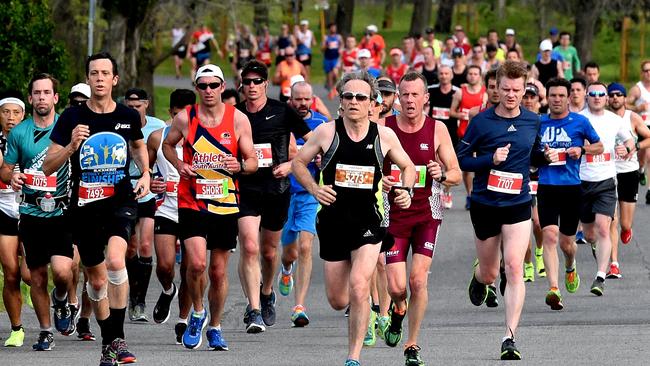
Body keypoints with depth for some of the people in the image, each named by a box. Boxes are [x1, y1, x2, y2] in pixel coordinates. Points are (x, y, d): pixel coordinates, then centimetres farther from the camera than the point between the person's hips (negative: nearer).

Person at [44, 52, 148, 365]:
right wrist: (71, 146, -20)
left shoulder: (128, 116, 3)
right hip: (84, 205, 1)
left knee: (115, 260, -27)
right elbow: (48, 166, -3)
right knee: (97, 279, 10)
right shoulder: (72, 118, -2)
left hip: (121, 201, -1)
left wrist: (145, 174, 10)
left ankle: (118, 337, -19)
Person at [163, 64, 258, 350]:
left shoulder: (238, 119, -1)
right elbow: (167, 144, 17)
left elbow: (252, 161, 4)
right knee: (196, 264, -18)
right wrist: (179, 165, -3)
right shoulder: (185, 118, -2)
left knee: (219, 270, 8)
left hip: (225, 204, 1)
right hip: (191, 202, -1)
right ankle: (197, 313, 9)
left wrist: (240, 166, -19)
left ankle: (215, 328, 25)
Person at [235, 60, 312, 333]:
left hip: (277, 190, 0)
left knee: (269, 251, 14)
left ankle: (267, 294, 44)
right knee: (249, 247, -17)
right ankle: (254, 311, -18)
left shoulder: (282, 112, -2)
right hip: (246, 190, 0)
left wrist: (291, 164, -9)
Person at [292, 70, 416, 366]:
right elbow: (298, 162, 8)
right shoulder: (327, 132, -3)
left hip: (368, 222, -1)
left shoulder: (384, 136, -1)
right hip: (333, 221, 1)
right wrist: (314, 189, -9)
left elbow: (407, 167, 15)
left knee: (359, 287, -19)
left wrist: (406, 191, -4)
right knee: (337, 301, 8)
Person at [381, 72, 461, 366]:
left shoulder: (437, 129, -1)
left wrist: (442, 175, -20)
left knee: (418, 280, -11)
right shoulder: (383, 128, -2)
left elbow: (456, 174, 3)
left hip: (427, 213, 0)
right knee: (396, 287, -6)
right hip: (394, 213, 0)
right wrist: (378, 181, -16)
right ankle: (398, 310, 33)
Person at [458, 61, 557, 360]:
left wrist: (546, 157, -3)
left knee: (514, 268, -14)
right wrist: (491, 159, -21)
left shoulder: (533, 121, 3)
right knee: (490, 273, 11)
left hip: (518, 204, 1)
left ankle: (509, 338, -14)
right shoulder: (481, 122, -7)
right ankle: (478, 277, 53)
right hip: (485, 204, -1)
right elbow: (461, 159, -6)